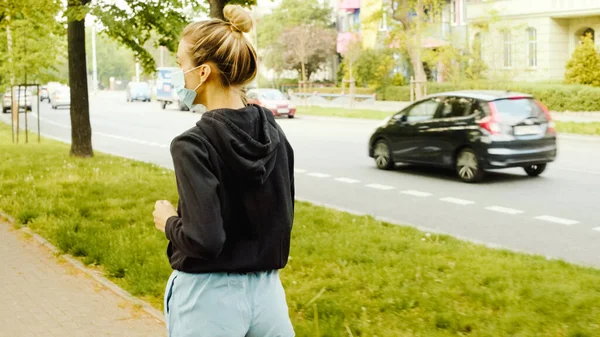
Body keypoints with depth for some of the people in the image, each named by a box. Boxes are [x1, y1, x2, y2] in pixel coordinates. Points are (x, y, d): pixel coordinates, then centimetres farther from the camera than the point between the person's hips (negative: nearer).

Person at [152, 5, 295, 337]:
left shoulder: (194, 144, -18)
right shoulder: (273, 133, 1)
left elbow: (204, 240, -23)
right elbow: (282, 219, 9)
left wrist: (169, 221, -5)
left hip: (211, 297, -5)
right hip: (267, 291, 5)